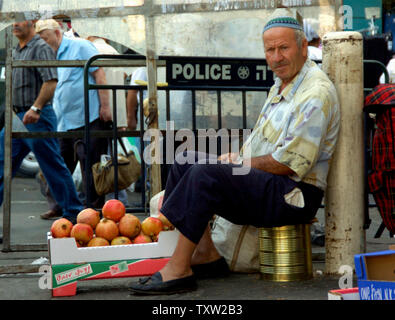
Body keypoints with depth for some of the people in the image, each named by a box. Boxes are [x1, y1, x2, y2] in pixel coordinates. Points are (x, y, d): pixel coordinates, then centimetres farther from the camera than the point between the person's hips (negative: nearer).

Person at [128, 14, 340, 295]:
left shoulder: (316, 94, -16)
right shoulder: (281, 86, 16)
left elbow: (291, 163, -21)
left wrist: (241, 164, -10)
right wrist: (239, 157, 3)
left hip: (294, 193, -10)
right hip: (264, 179, 11)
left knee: (205, 174, -27)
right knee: (186, 161, 6)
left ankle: (178, 271, -23)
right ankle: (206, 255, 1)